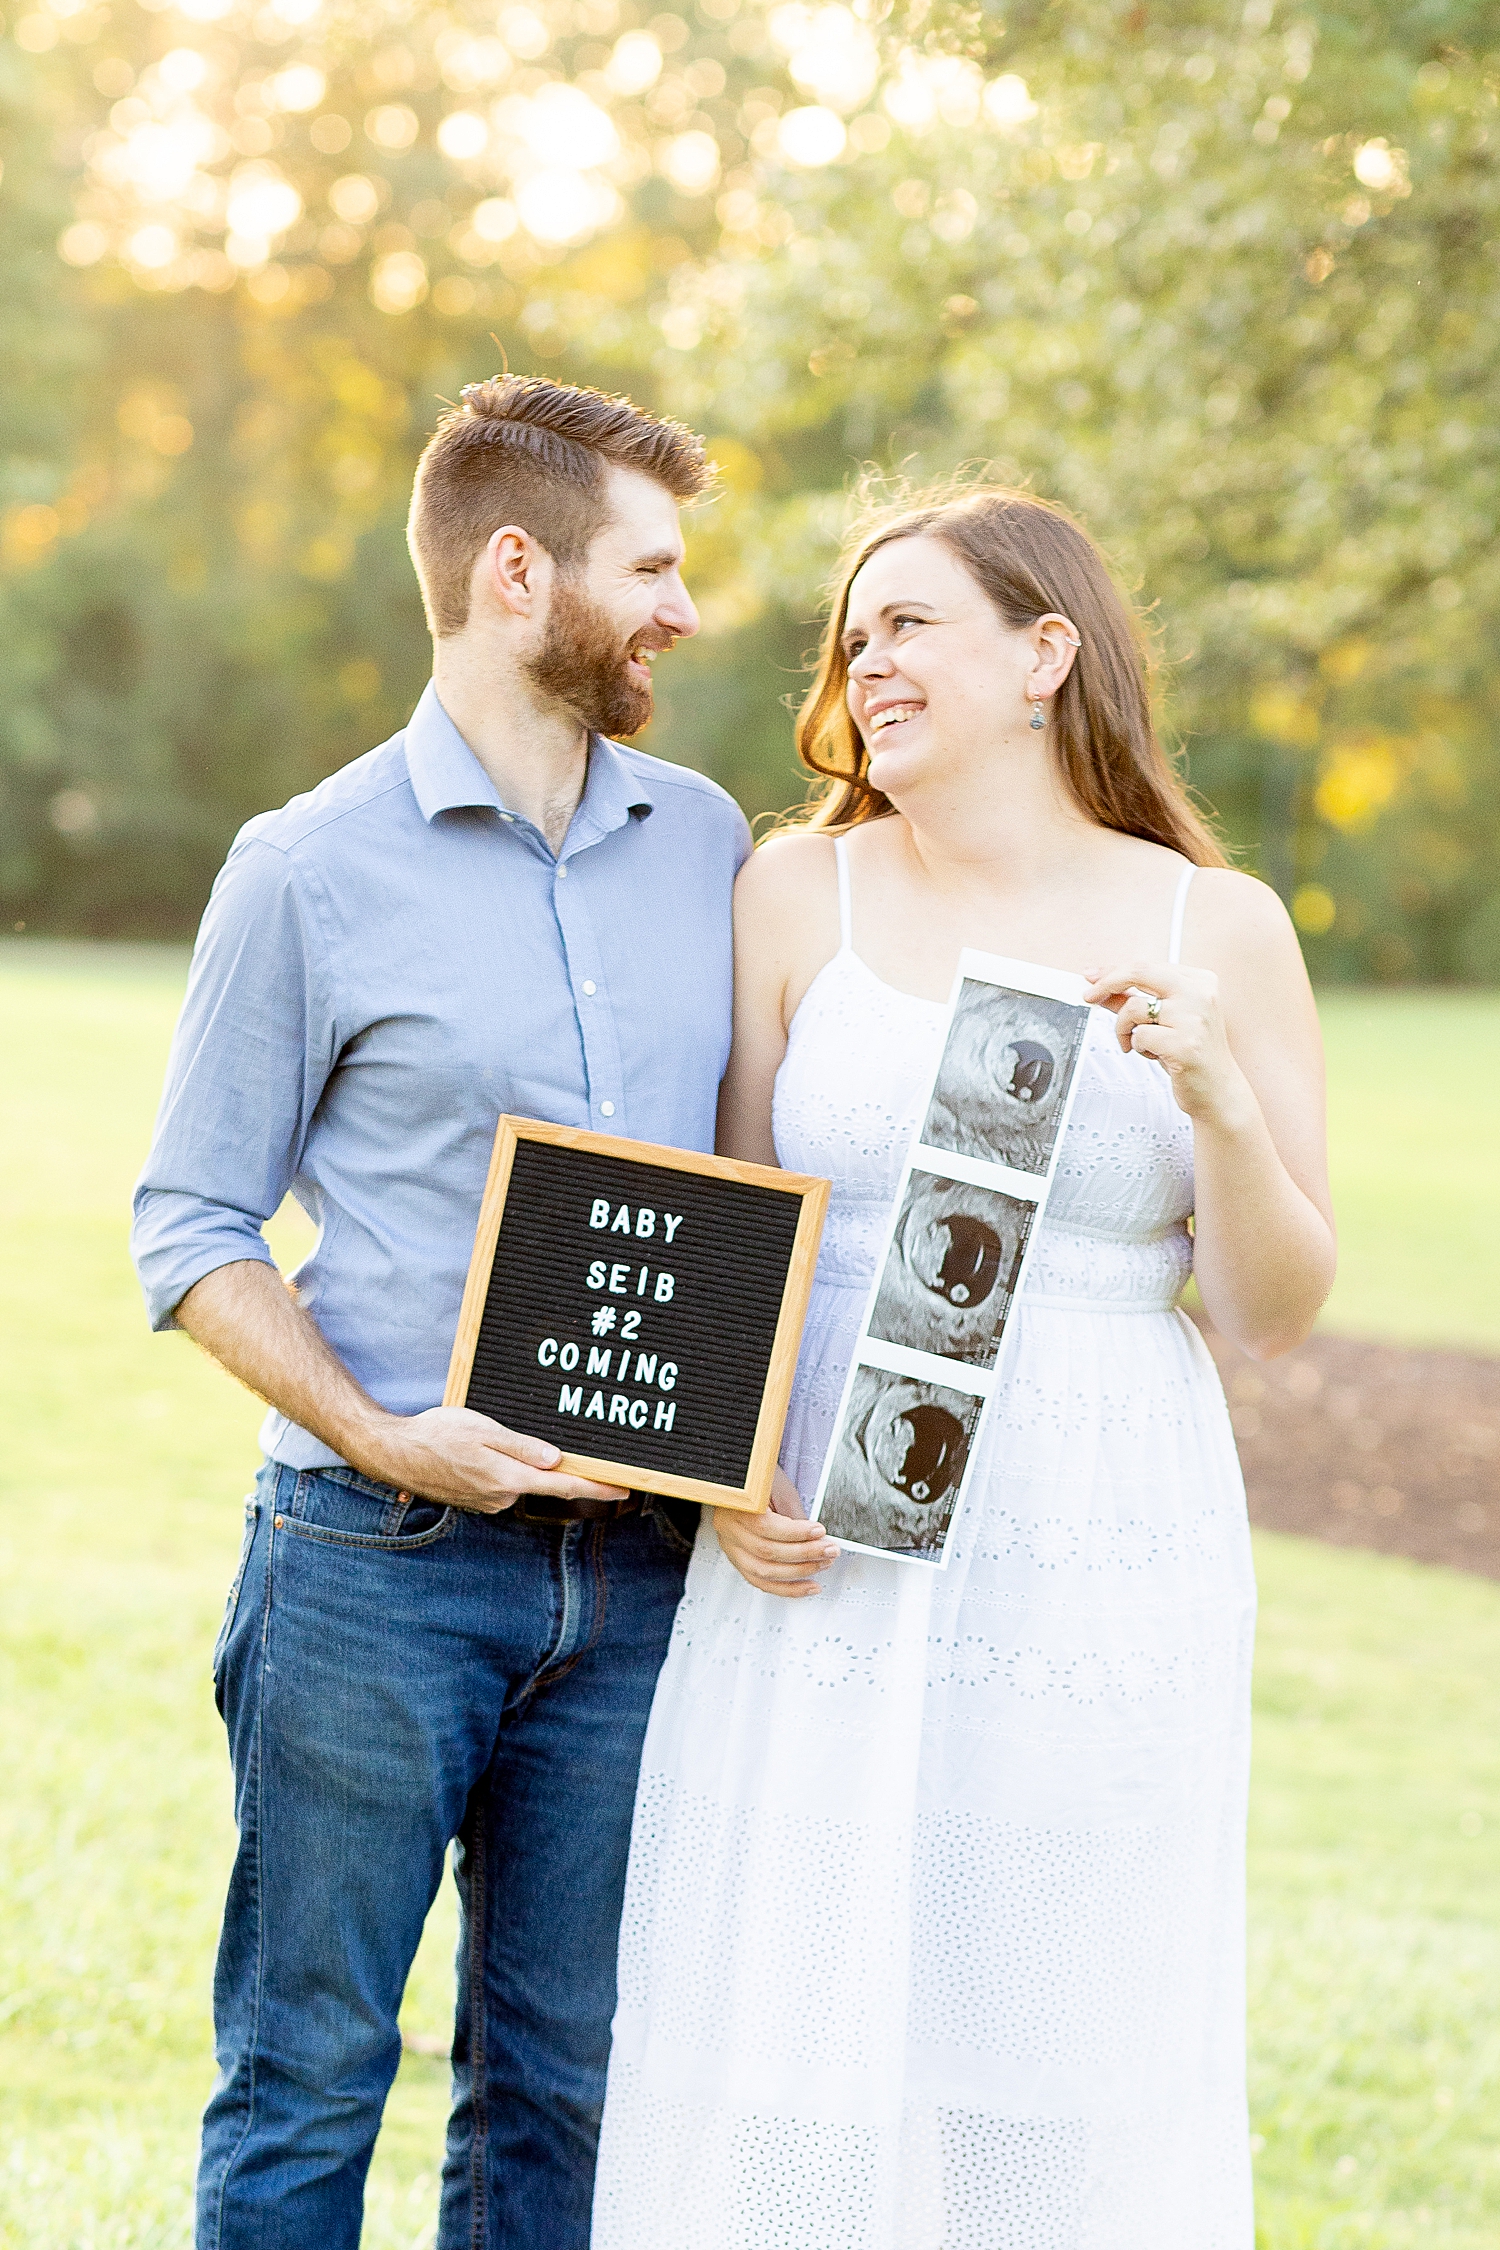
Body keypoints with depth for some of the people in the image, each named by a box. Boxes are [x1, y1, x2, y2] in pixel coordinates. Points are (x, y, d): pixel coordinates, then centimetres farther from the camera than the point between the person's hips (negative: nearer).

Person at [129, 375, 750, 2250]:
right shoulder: (311, 870, -3)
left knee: (566, 2086, 10)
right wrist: (377, 1436, -16)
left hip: (635, 1568, 4)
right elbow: (190, 1226, -2)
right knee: (308, 2076, 2)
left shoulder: (707, 843, 11)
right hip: (378, 1557, -4)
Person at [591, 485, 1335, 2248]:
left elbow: (1272, 1312, 3)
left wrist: (1217, 1094, -13)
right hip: (829, 1570, 1)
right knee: (789, 2058, 2)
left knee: (1066, 2069, 5)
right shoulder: (799, 895, 5)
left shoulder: (1217, 928, 3)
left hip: (1101, 1569, 0)